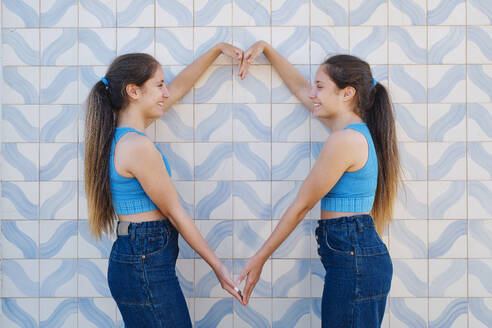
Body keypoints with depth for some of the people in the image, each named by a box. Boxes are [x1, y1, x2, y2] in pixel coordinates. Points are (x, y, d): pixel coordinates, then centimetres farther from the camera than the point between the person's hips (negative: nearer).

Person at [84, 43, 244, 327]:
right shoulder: (138, 146, -19)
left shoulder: (122, 130, 8)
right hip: (147, 266, -10)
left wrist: (218, 49, 27)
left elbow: (179, 86, 20)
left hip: (130, 258, 10)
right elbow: (174, 212, -14)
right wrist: (218, 266, -6)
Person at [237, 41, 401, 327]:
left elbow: (301, 206, -11)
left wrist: (260, 259, -2)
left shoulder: (345, 140, -16)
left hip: (352, 259, -10)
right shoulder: (356, 128, 12)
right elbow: (300, 87, 26)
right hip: (360, 256, 10)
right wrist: (265, 48, 31)